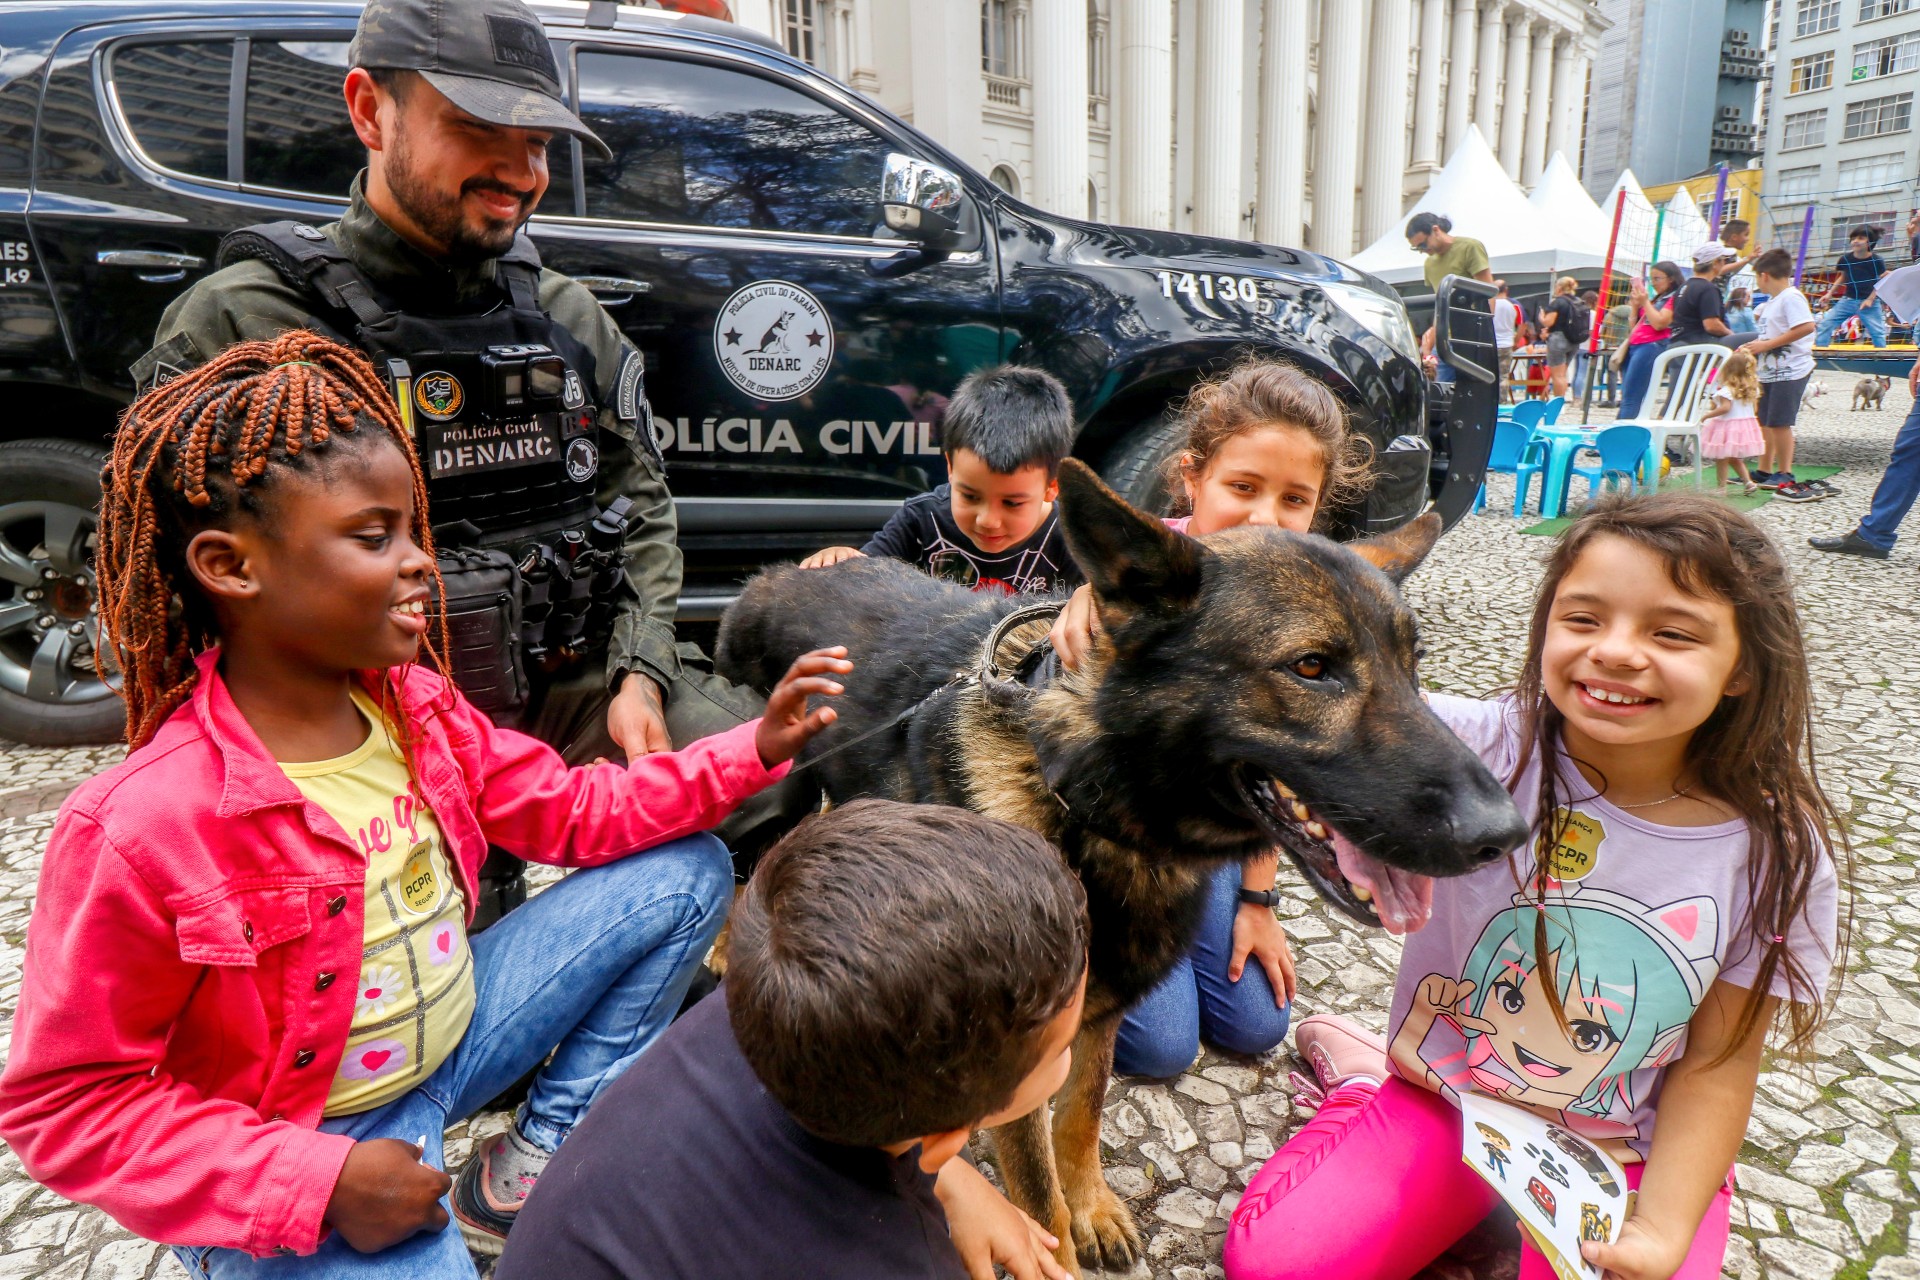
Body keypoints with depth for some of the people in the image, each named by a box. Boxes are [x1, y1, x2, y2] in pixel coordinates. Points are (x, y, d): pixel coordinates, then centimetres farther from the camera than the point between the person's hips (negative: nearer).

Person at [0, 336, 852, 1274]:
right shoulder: (141, 827, -26)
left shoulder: (413, 702, -8)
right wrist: (316, 1184, -23)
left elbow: (575, 811, 0)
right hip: (286, 1163, -6)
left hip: (456, 1033, 7)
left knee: (686, 871, -1)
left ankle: (530, 1169, 7)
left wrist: (754, 748, -10)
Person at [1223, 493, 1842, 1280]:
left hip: (1626, 1154, 2)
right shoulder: (1484, 749, -19)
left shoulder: (1777, 857, -13)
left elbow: (1715, 1067, -5)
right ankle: (1367, 1087, 14)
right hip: (1440, 1108, -1)